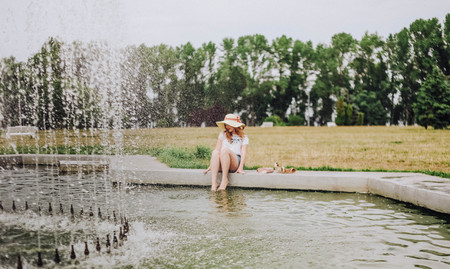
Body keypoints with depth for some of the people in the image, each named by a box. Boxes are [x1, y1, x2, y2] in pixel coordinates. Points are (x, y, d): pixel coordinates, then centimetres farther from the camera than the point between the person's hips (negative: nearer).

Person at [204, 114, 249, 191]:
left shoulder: (243, 137, 17)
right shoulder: (223, 134, 25)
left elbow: (243, 153, 3)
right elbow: (217, 149, 14)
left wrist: (240, 168, -14)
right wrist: (211, 166, 2)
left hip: (235, 164, -2)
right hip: (221, 166, 3)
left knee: (225, 150, -32)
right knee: (215, 152, -31)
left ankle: (224, 179, -32)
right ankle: (213, 183, -43)